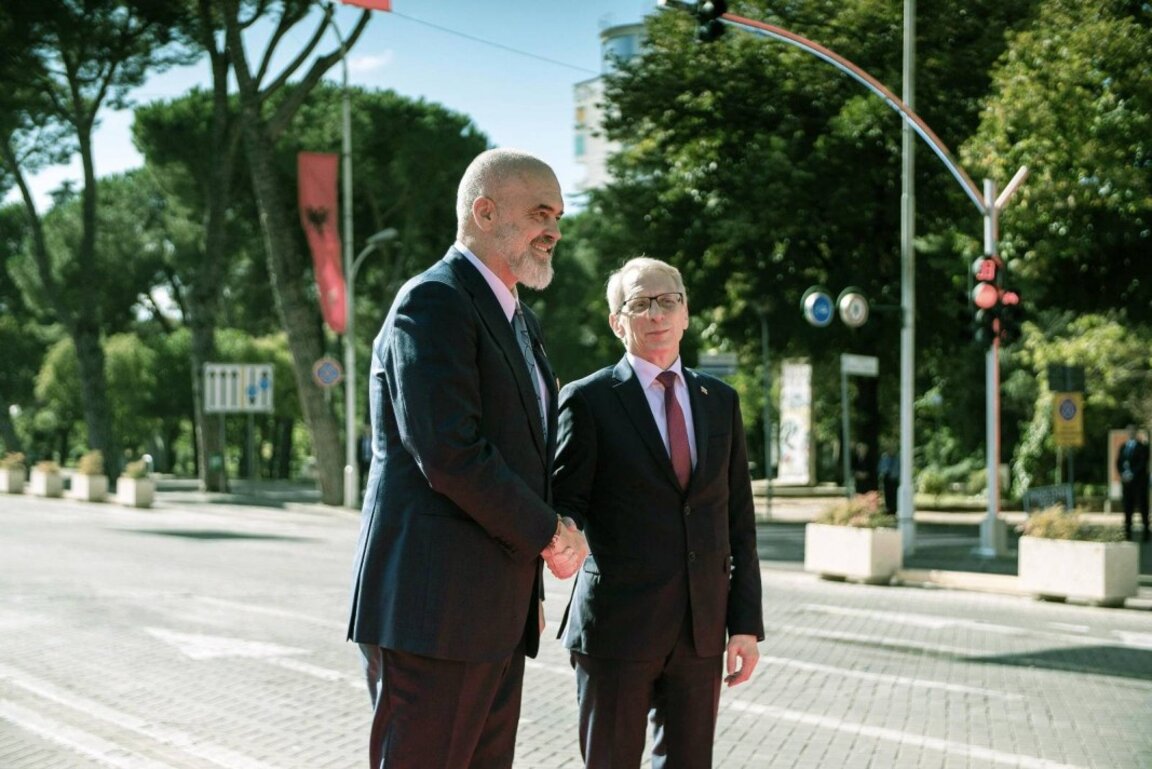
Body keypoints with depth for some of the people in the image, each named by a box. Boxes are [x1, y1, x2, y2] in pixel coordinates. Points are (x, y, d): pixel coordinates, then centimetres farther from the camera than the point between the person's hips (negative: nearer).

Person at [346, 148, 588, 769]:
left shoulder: (516, 320, 20)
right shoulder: (434, 303, -11)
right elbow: (450, 456, -21)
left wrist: (525, 588, 15)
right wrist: (549, 536, -10)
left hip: (494, 614, 9)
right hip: (433, 608, -9)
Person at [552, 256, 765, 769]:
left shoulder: (720, 401, 12)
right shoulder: (588, 400, -1)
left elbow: (739, 519, 11)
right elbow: (564, 504, -3)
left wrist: (746, 622, 6)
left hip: (701, 630, 4)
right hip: (617, 625, -4)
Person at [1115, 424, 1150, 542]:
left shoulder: (1142, 446, 0)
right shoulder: (1123, 447, 16)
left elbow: (1143, 463, -9)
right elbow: (1118, 462, 13)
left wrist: (1132, 474, -15)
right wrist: (1123, 474, -4)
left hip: (1139, 481, -4)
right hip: (1126, 481, 4)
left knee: (1142, 505, -3)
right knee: (1128, 507, 4)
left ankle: (1146, 531, 1)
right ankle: (1127, 531, 7)